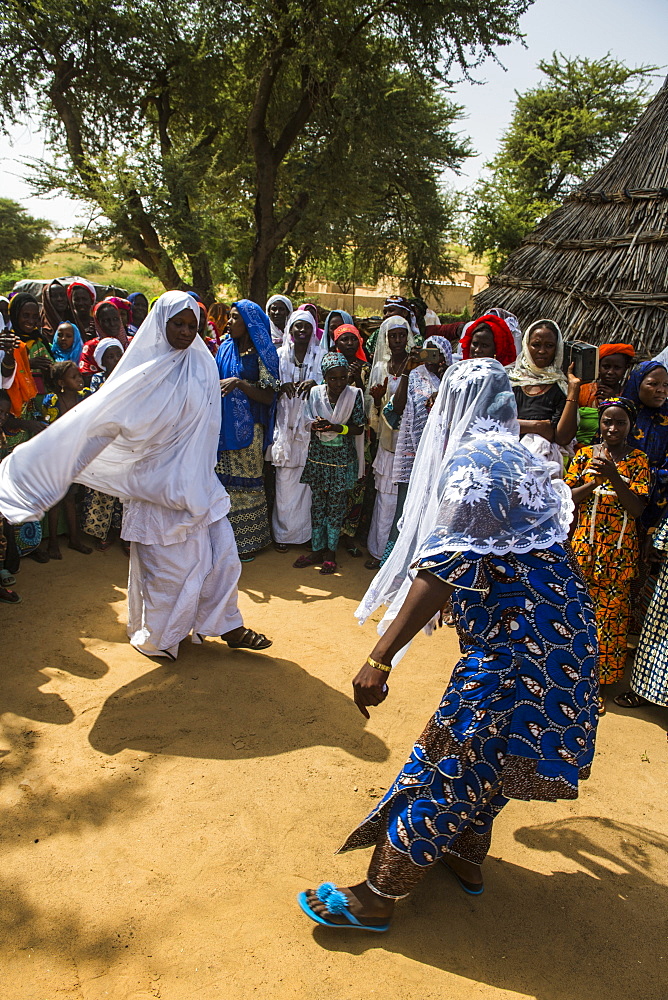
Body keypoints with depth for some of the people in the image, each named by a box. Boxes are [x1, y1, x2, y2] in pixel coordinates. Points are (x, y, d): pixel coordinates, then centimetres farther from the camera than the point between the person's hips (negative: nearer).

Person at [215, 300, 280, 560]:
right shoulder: (225, 348, 10)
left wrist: (239, 383, -22)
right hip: (224, 425, 5)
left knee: (246, 481, 2)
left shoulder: (261, 353, -7)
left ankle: (248, 540, 14)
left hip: (248, 428, -5)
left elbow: (268, 397, -12)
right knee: (225, 479, 7)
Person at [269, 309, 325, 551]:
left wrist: (314, 383, -23)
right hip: (286, 425, 1)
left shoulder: (321, 355, 6)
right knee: (284, 480, 0)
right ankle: (282, 533, 11)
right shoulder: (281, 354, 9)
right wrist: (283, 387, -14)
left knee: (309, 479, 0)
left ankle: (308, 532, 13)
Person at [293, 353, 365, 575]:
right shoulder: (315, 393, -1)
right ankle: (317, 550, 19)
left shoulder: (354, 395, -7)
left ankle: (330, 552, 17)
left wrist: (336, 427, -24)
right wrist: (316, 425, -21)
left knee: (336, 505, 5)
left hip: (342, 459, -2)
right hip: (318, 456, 2)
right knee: (317, 504, 8)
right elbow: (308, 423, 3)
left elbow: (359, 428, -9)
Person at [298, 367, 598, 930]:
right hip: (562, 627, 9)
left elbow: (449, 565, -27)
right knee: (485, 752, 23)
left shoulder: (473, 459, -15)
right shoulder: (521, 458, 14)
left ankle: (377, 897, 12)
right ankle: (467, 856, 41)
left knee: (448, 761, -1)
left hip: (516, 641, -9)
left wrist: (381, 659, -30)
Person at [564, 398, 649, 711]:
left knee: (610, 614, 3)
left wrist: (614, 476, -23)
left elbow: (637, 509, -9)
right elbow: (566, 497, 0)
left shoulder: (637, 460, 0)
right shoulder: (585, 455, 3)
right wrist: (595, 481, -16)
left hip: (619, 551, -1)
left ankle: (600, 682, 17)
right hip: (584, 546, 1)